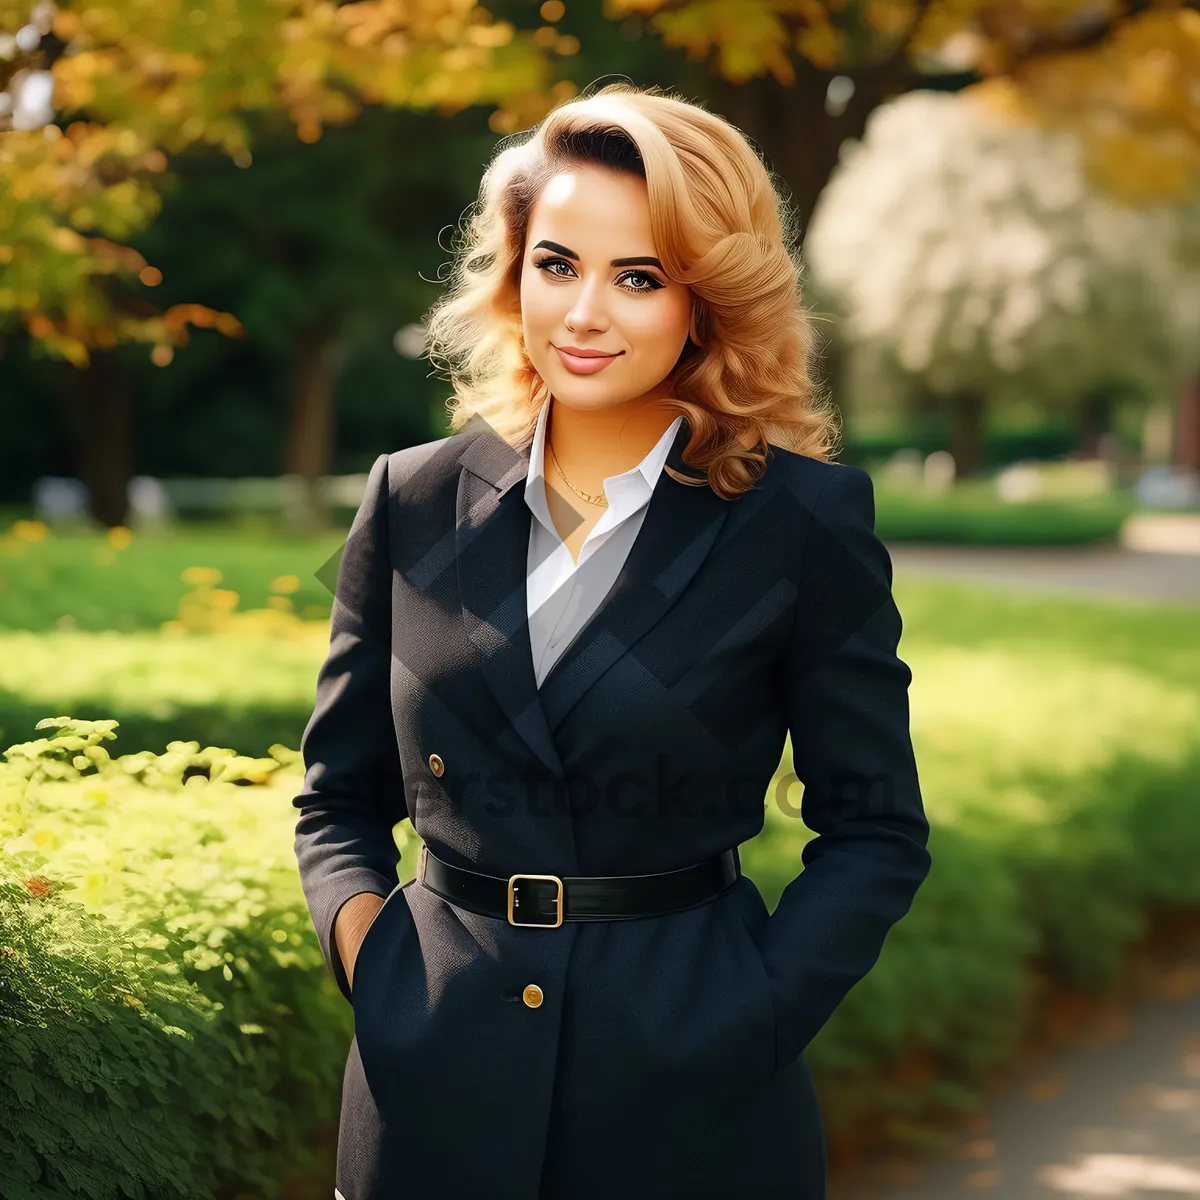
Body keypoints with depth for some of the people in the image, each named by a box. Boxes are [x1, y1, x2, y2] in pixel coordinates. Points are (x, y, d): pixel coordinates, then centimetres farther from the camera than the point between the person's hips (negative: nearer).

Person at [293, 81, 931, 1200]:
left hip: (690, 1105, -2)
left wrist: (744, 1019, -12)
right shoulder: (413, 502, 3)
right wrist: (362, 936, -7)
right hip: (439, 1088, 3)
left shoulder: (804, 521, -5)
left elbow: (875, 830, -1)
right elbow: (339, 794, 10)